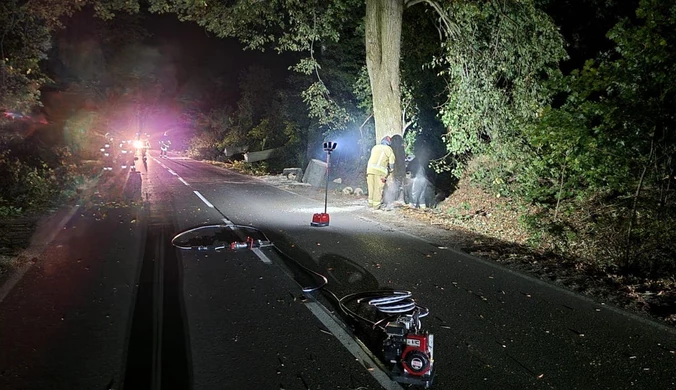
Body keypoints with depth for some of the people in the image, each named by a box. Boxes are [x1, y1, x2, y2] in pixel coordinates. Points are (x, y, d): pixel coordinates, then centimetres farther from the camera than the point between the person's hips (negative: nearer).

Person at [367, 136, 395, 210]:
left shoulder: (375, 147, 19)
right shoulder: (389, 150, 9)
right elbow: (391, 163, 7)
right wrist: (390, 170, 25)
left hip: (370, 169, 3)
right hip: (380, 171, -3)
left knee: (371, 187, 13)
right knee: (378, 188, 4)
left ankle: (370, 203, 18)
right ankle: (376, 205, 5)